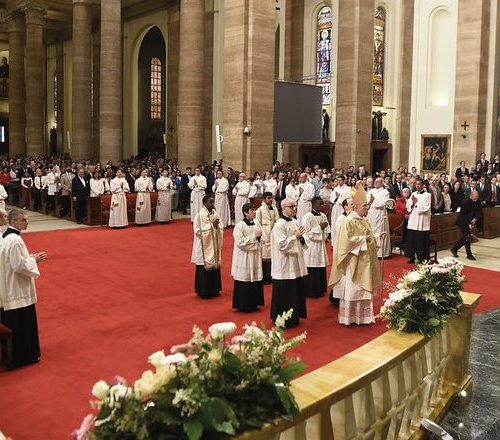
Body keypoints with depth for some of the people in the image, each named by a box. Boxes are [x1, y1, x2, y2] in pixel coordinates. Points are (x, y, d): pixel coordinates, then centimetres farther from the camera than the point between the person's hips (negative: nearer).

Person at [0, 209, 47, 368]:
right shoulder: (15, 240, -23)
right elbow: (19, 266, -24)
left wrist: (30, 258, 9)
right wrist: (34, 259, -10)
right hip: (18, 289, -10)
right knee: (23, 324, 2)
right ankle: (25, 356, 12)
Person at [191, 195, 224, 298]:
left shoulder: (215, 213, 6)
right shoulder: (200, 215, -13)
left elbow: (221, 228, 5)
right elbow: (200, 231, -17)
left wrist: (217, 226, -16)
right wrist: (212, 225, -19)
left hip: (214, 246, 6)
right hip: (204, 247, -6)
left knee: (215, 266, 11)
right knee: (205, 269, 0)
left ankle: (214, 289, 23)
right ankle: (204, 291, 11)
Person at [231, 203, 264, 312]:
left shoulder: (256, 225, 8)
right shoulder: (239, 225, -11)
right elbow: (240, 243, -17)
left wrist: (259, 237, -7)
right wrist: (253, 236, -18)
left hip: (255, 257, 6)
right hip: (244, 257, -6)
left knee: (255, 281, 8)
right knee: (244, 283, 0)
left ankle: (253, 303, 21)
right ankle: (243, 305, 11)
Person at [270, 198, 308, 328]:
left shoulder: (295, 222, 10)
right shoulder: (279, 225, -14)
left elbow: (302, 243, 17)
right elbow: (282, 245, -20)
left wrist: (302, 238, -4)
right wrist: (295, 236, -20)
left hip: (297, 264, 8)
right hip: (285, 265, -8)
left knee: (297, 292, 13)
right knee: (285, 294, 0)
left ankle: (294, 317, 26)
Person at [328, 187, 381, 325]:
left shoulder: (365, 221, 11)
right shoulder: (348, 222, -14)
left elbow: (371, 238, 20)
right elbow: (346, 240, -21)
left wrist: (371, 238, -2)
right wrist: (363, 239, -16)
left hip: (365, 263, 8)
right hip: (353, 263, -8)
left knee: (365, 290, 11)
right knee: (351, 290, 0)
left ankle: (363, 316, 21)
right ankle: (348, 318, 11)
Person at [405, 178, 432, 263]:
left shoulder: (427, 195, -5)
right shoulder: (413, 194, 11)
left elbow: (426, 208, -14)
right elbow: (407, 205, 8)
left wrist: (416, 202, -11)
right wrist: (412, 203, -11)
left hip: (422, 222, -5)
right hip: (412, 221, 5)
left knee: (421, 241, -2)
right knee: (411, 239, 7)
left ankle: (422, 258, 6)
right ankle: (412, 257, 17)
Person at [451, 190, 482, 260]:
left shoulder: (478, 202, -4)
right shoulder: (465, 202, -23)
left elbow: (479, 212, -3)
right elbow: (463, 215, -25)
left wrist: (475, 219, -22)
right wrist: (468, 225, -32)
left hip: (469, 222, 7)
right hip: (462, 222, -7)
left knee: (464, 237, 12)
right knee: (467, 238, -7)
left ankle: (454, 249, 29)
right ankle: (469, 255, 2)